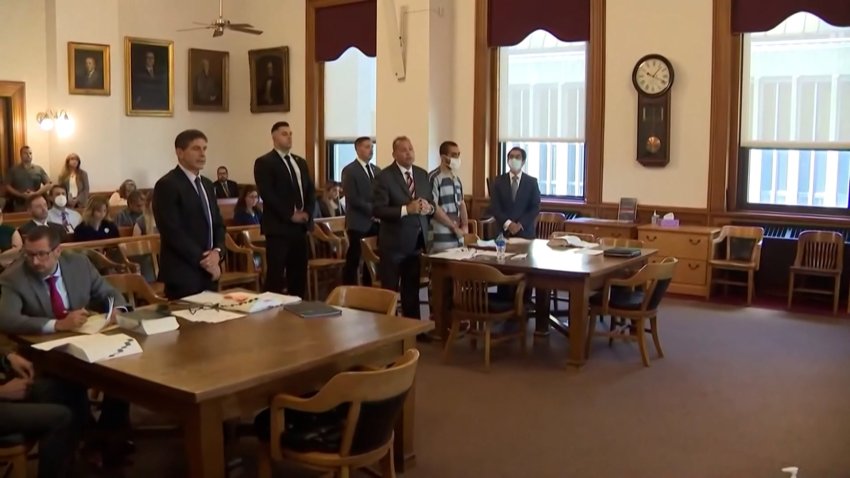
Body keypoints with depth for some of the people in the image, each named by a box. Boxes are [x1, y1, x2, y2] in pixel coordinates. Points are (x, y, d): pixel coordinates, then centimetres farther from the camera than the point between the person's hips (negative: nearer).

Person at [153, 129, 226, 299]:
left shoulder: (206, 184, 16)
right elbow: (172, 231, -17)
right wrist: (203, 260, -15)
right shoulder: (167, 185, -10)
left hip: (208, 273, 8)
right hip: (183, 274, -8)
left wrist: (217, 252, -4)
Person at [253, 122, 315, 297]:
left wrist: (307, 213, -3)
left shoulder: (300, 162, 17)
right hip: (278, 227, -7)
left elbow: (310, 190, 15)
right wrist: (290, 215, -15)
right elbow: (268, 195, -14)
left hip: (301, 226, 7)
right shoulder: (264, 162, -4)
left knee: (299, 273, 9)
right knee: (275, 274, -4)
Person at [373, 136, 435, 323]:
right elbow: (377, 209, -18)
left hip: (417, 241, 6)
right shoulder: (384, 177, -10)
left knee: (412, 289, 15)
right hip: (394, 242, -6)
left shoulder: (422, 174, 9)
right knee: (389, 290, 4)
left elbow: (430, 202, 13)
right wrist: (406, 209, -26)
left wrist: (429, 207, -11)